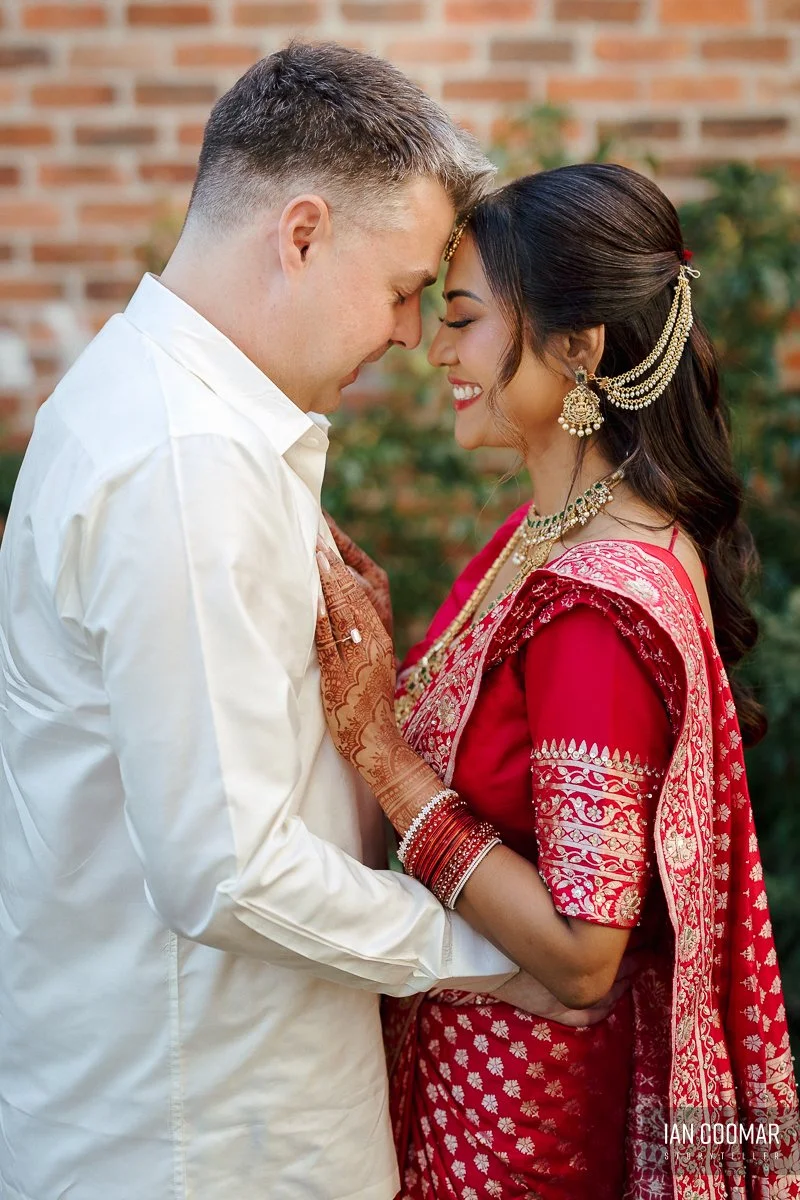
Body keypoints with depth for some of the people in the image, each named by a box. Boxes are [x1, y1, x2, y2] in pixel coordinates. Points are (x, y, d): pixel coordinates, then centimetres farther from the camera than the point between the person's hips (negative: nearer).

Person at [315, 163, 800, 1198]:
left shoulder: (602, 606, -29)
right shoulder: (552, 529, -2)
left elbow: (579, 955, -27)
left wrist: (378, 744, -26)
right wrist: (381, 654, -9)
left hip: (517, 1102, -8)